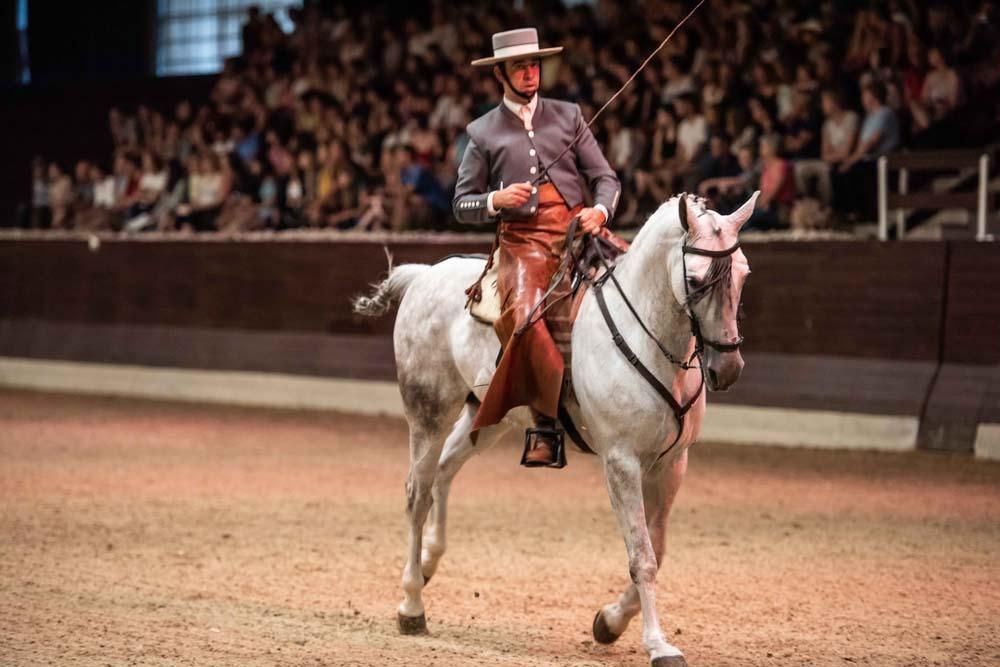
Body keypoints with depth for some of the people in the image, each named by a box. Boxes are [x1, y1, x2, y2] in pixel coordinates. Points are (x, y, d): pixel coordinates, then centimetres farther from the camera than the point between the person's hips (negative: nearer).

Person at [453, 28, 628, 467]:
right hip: (522, 240, -2)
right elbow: (462, 205, 11)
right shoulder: (482, 132, 11)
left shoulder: (568, 116, 15)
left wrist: (601, 210, -8)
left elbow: (605, 178, 14)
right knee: (525, 316, -29)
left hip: (576, 229, 2)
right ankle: (547, 423, -21)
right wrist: (496, 200, -10)